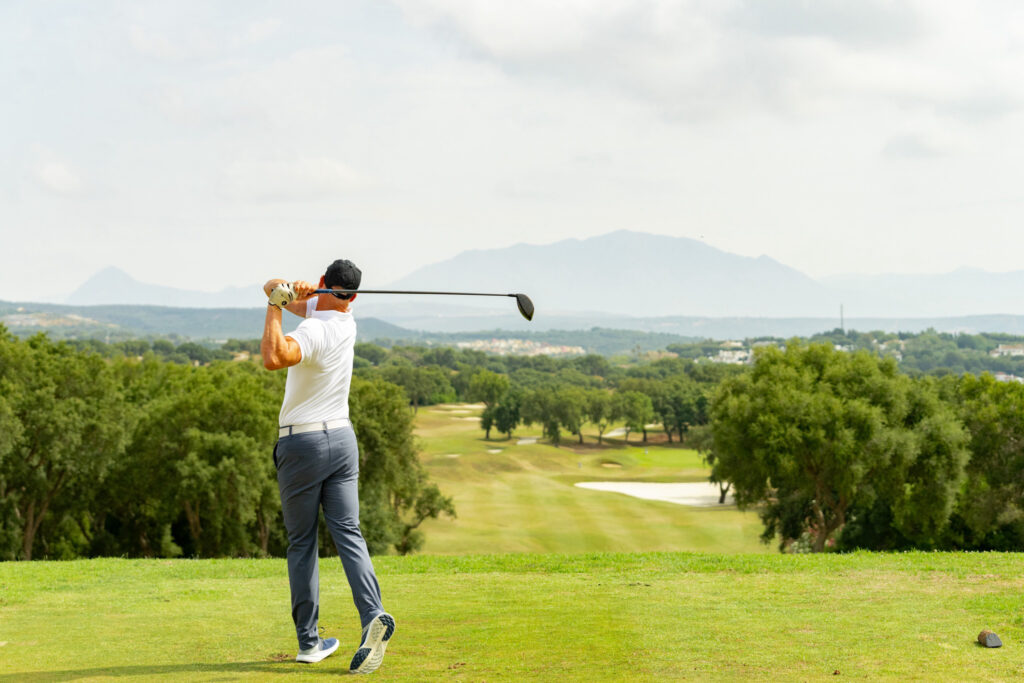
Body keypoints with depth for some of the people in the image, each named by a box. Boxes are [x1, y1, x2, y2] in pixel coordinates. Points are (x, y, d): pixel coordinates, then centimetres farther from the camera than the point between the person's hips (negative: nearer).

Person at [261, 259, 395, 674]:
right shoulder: (346, 320, 6)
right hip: (342, 439, 6)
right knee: (348, 533, -1)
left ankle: (308, 642, 7)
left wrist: (276, 305, -27)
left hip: (302, 445, -6)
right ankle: (372, 615, -21)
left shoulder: (313, 331, -19)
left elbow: (273, 359, -38)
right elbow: (296, 302, 16)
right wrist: (287, 294, -8)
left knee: (302, 544, 4)